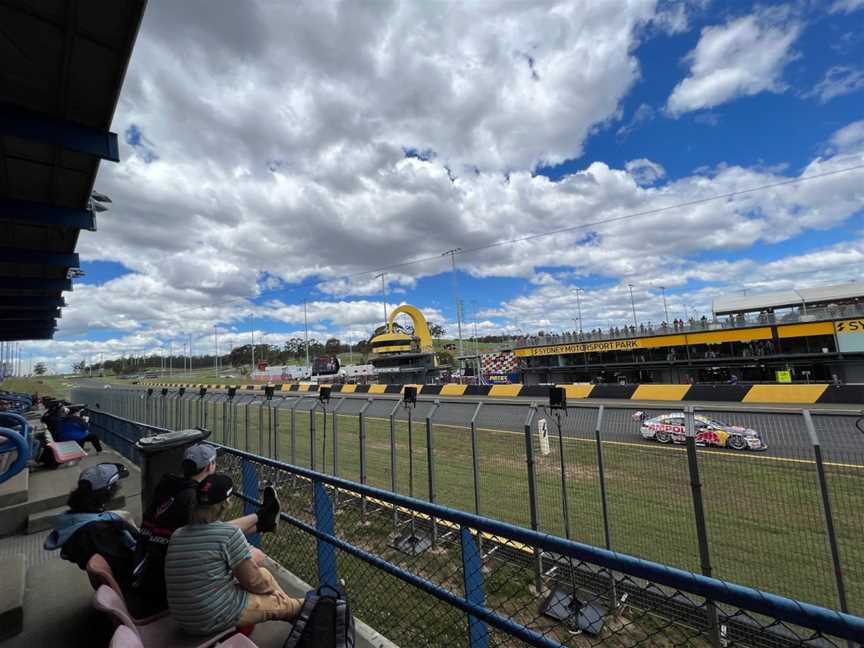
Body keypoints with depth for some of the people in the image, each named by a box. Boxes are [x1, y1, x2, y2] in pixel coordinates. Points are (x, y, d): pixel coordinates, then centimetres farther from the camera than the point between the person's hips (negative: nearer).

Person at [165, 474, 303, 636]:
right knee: (279, 602, 15)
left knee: (262, 573, 21)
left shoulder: (176, 535, -2)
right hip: (218, 619, -7)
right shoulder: (229, 533, -21)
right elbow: (252, 580, -13)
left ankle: (292, 606, 36)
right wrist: (271, 587, 10)